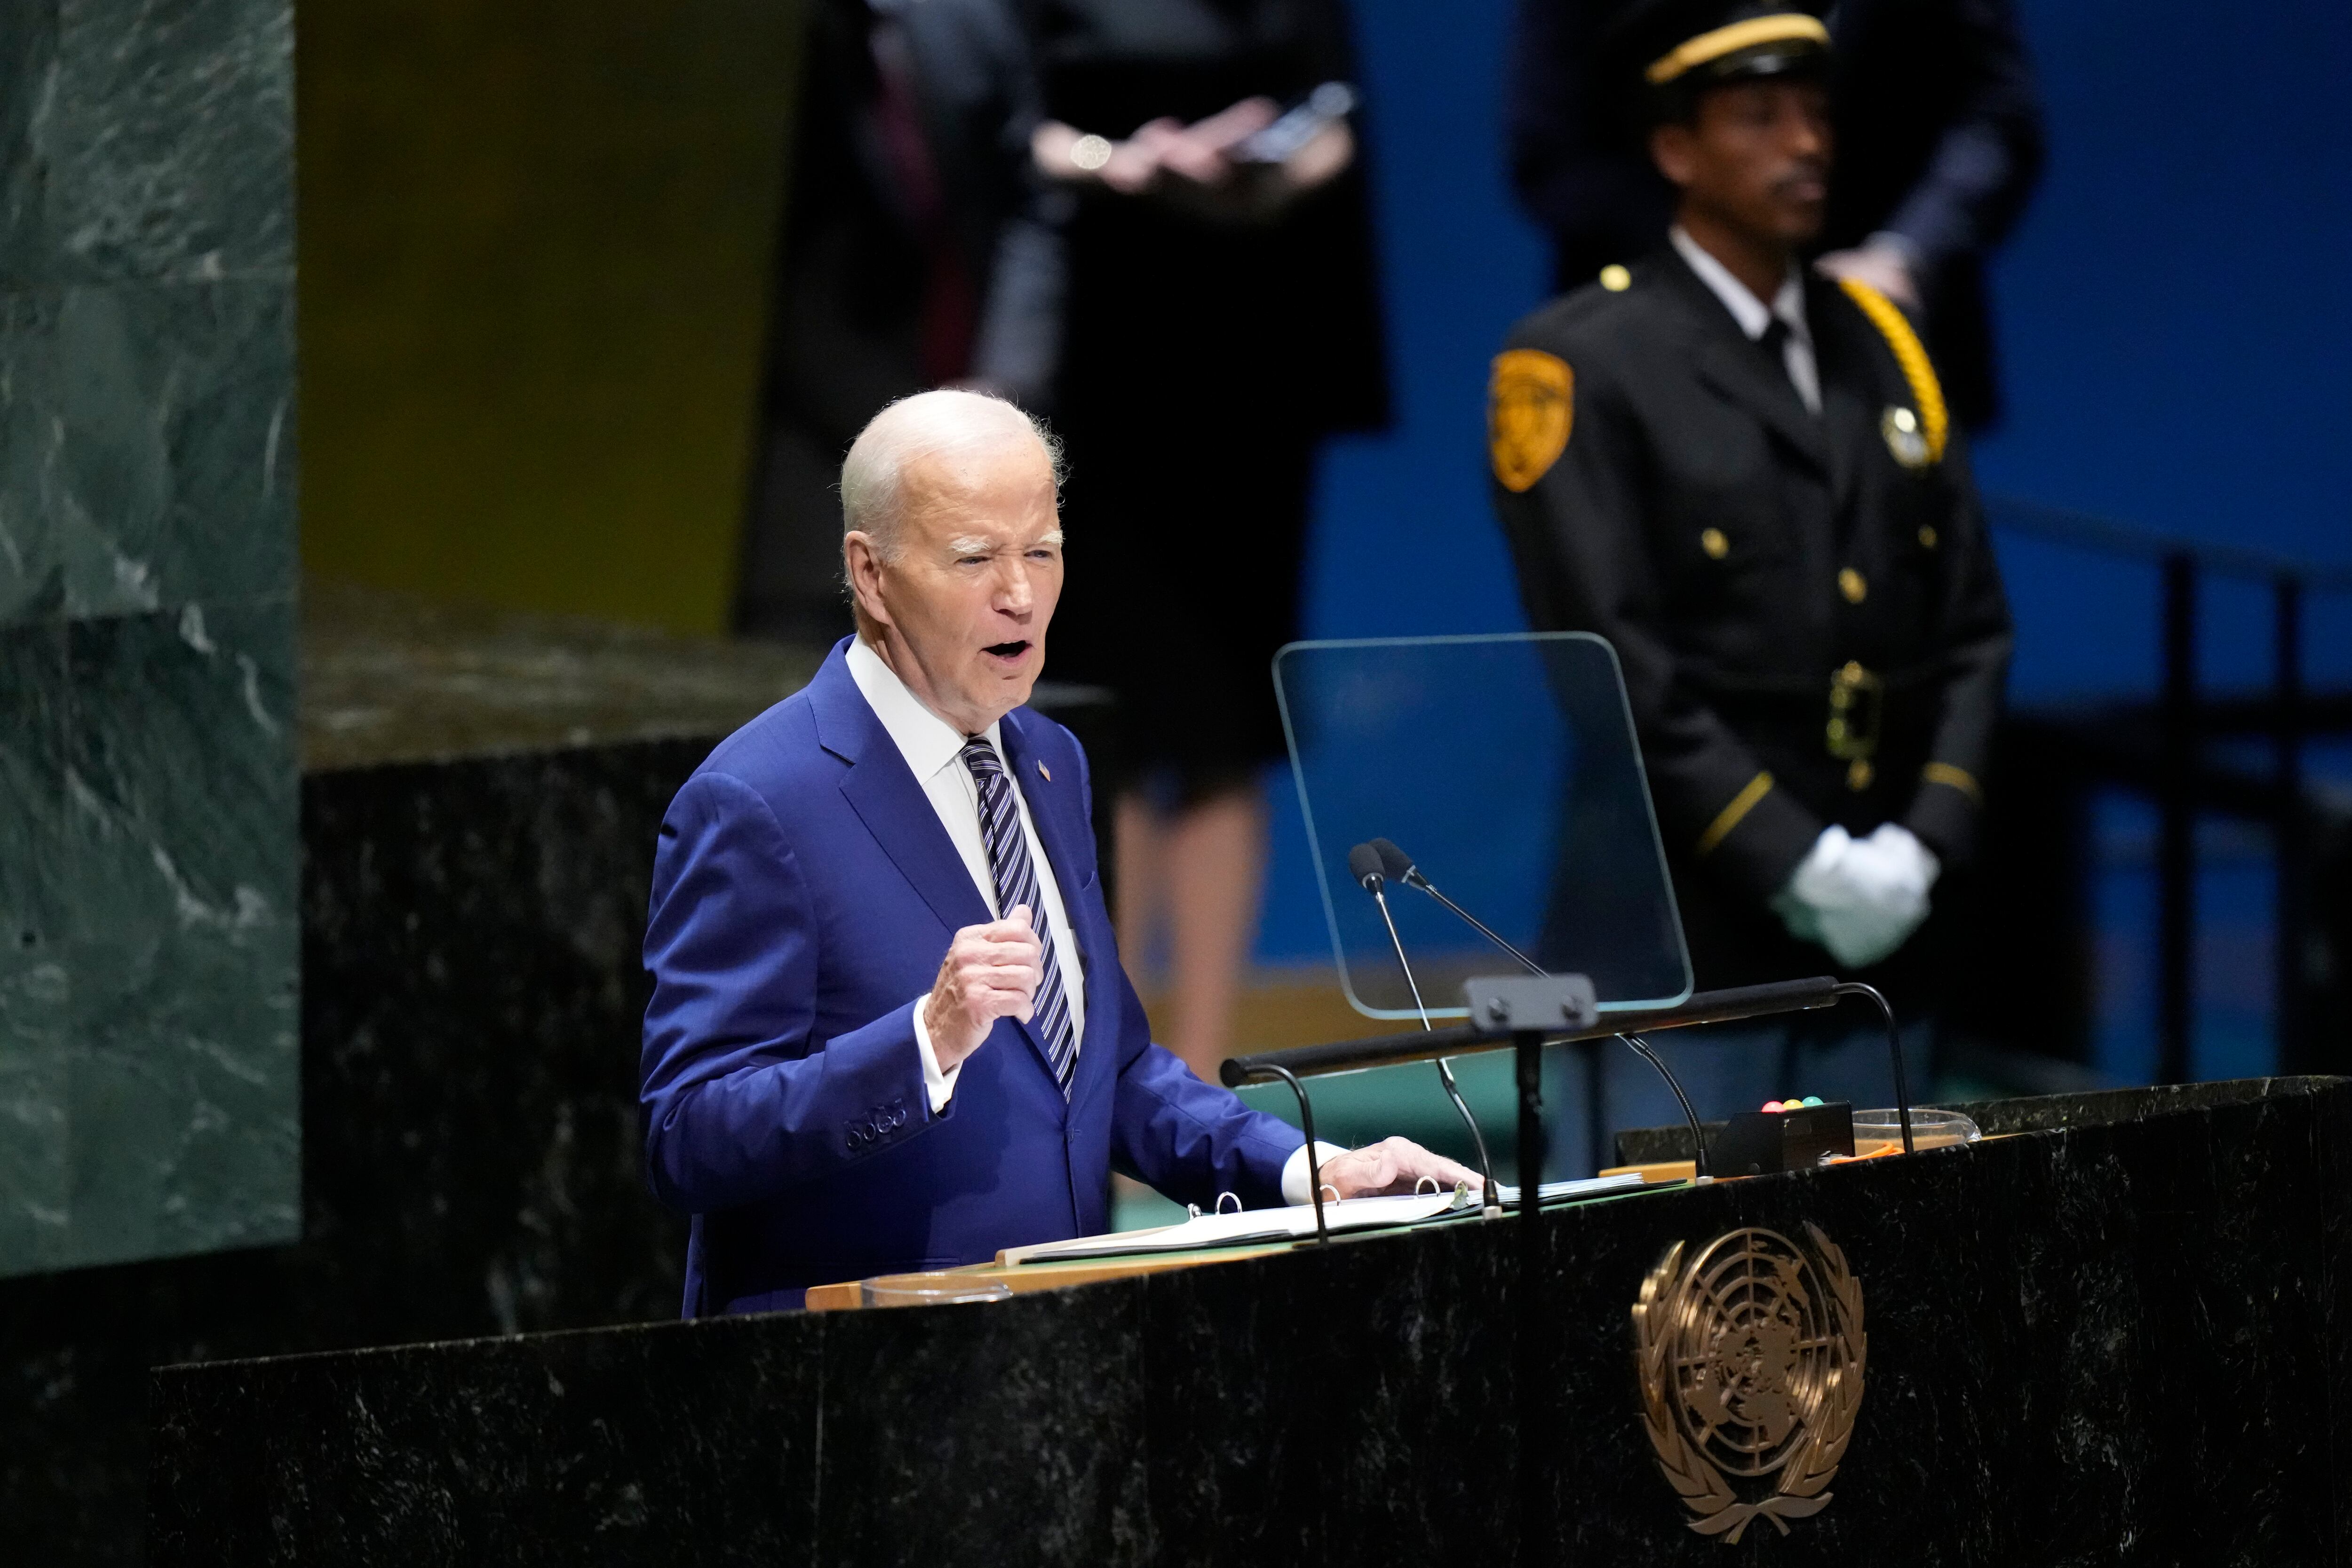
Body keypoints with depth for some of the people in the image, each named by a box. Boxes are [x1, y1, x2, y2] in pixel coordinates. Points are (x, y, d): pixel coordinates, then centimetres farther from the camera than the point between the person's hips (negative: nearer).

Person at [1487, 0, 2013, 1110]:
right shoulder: (1579, 366, -4)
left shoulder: (1878, 350, 15)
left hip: (1886, 930, 6)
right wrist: (1794, 864, -16)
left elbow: (1973, 631, 13)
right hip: (1684, 933, -6)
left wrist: (1923, 841, -3)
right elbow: (1612, 666, -11)